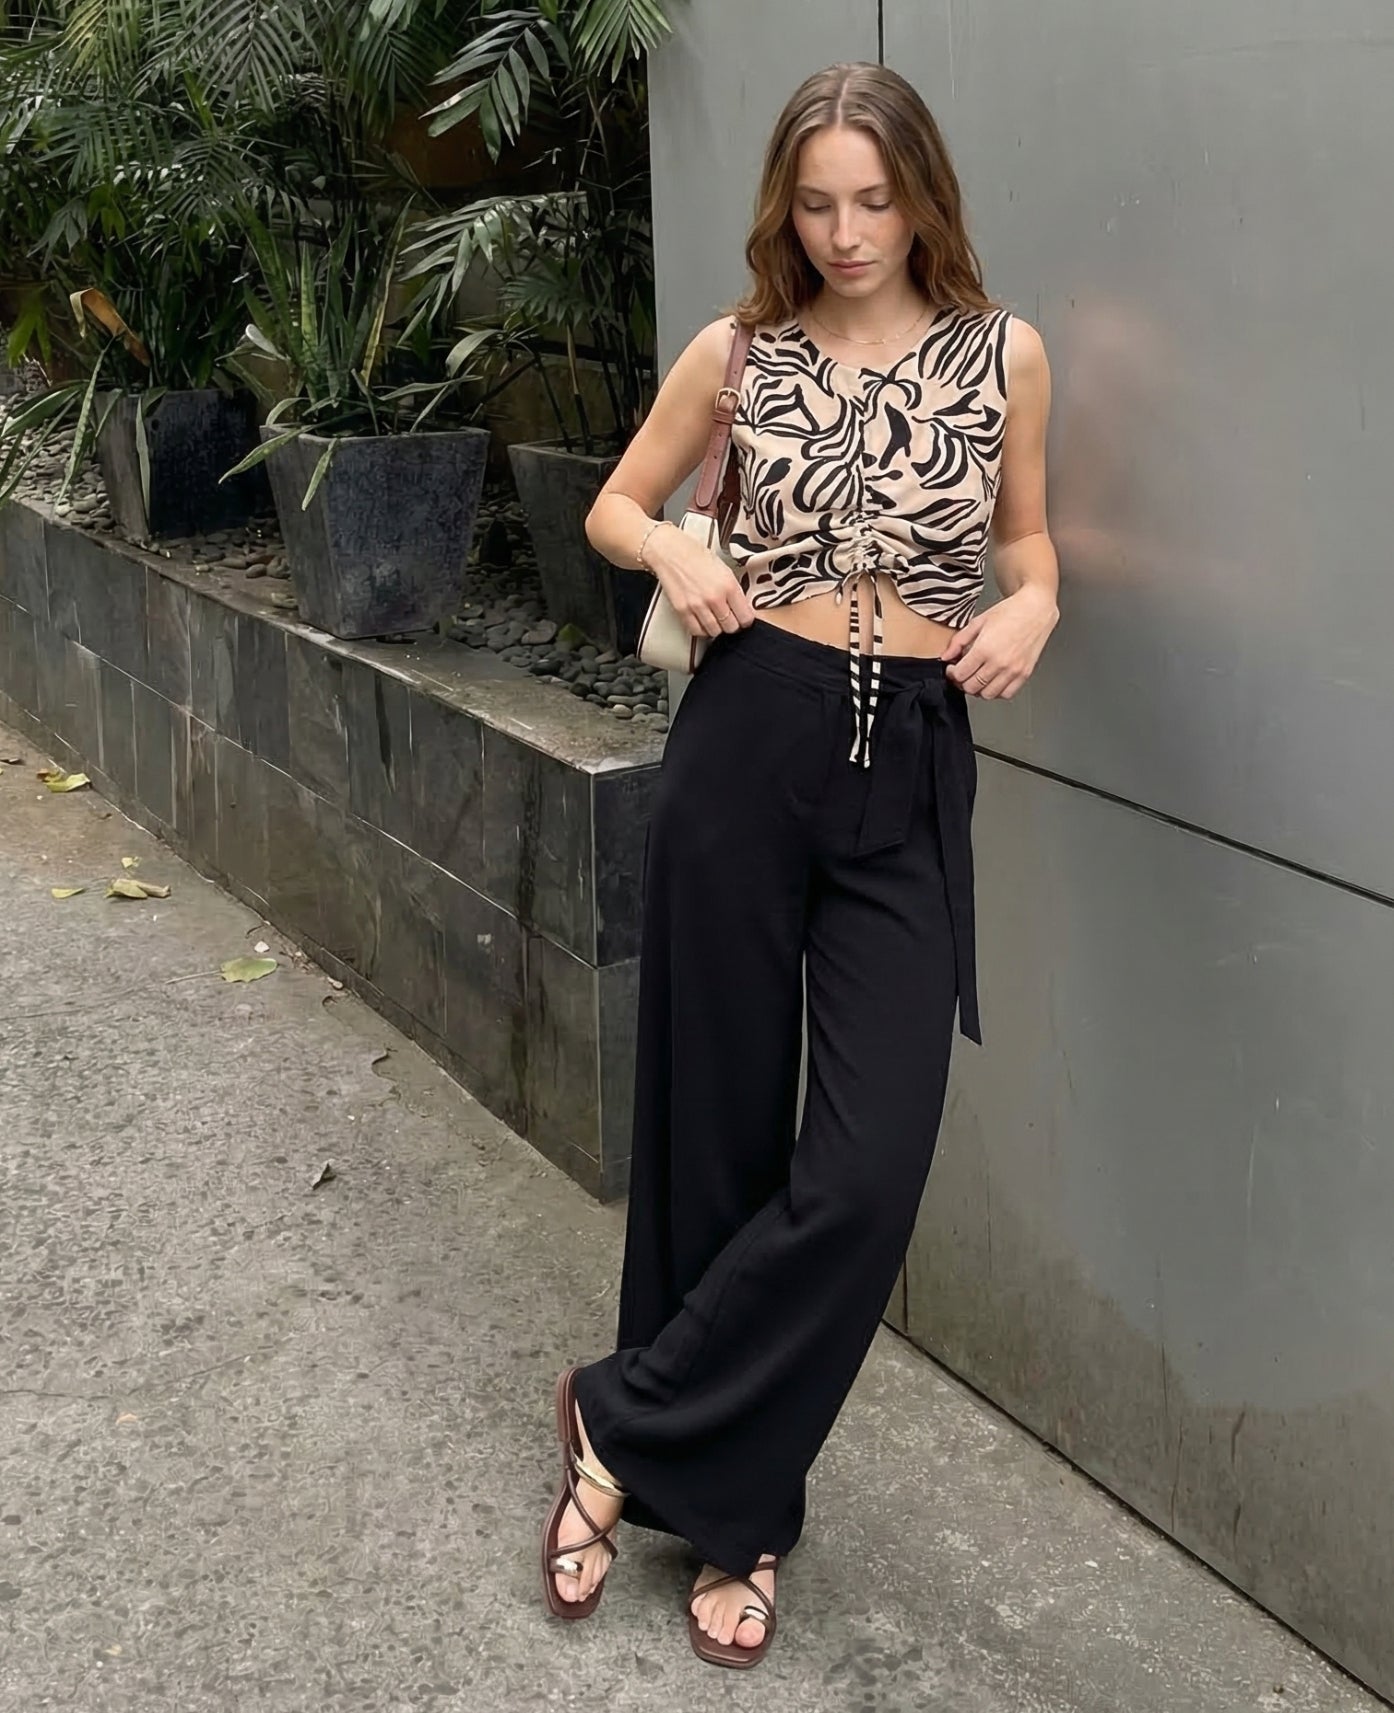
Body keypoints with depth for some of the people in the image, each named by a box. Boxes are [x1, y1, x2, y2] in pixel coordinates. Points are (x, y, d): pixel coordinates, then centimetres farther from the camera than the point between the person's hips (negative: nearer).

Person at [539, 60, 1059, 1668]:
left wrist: (1034, 605, -3)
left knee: (869, 1161, -8)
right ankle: (730, 1504, 25)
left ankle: (634, 1425, 12)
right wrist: (674, 554, -6)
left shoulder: (1003, 354, 5)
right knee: (716, 1126, 6)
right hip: (750, 739, 0)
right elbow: (613, 507, 16)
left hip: (914, 765, 1)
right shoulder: (738, 349, 5)